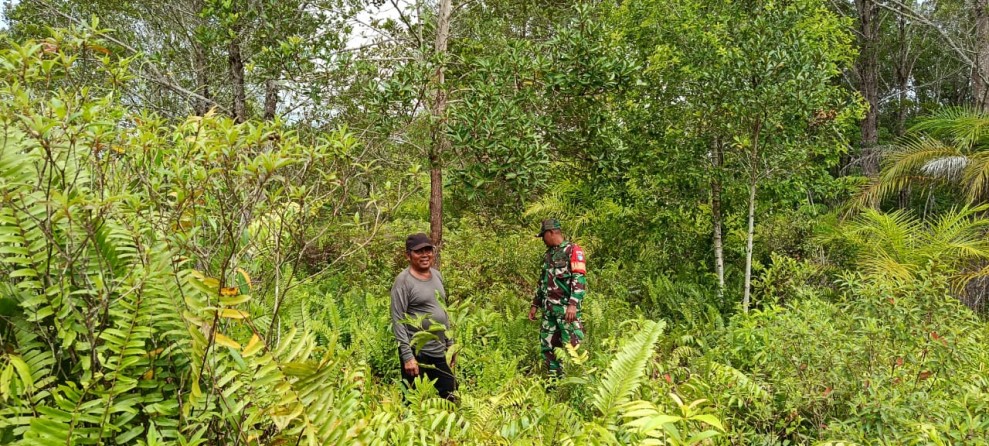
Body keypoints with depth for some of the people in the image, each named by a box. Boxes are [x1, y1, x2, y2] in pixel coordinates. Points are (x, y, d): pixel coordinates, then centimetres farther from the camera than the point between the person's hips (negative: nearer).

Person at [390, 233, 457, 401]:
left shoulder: (437, 275, 10)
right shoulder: (403, 281, -12)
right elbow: (398, 321, -15)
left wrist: (450, 344, 16)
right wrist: (407, 356, -20)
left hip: (439, 352, 7)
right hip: (416, 352, -7)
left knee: (451, 397, 12)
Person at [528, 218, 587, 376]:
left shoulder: (573, 250, -5)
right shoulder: (548, 254, 20)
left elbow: (579, 279, -15)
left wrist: (573, 304, -24)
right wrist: (535, 305, 22)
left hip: (566, 308, -8)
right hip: (549, 309, 8)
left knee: (573, 346, -10)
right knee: (547, 347, 8)